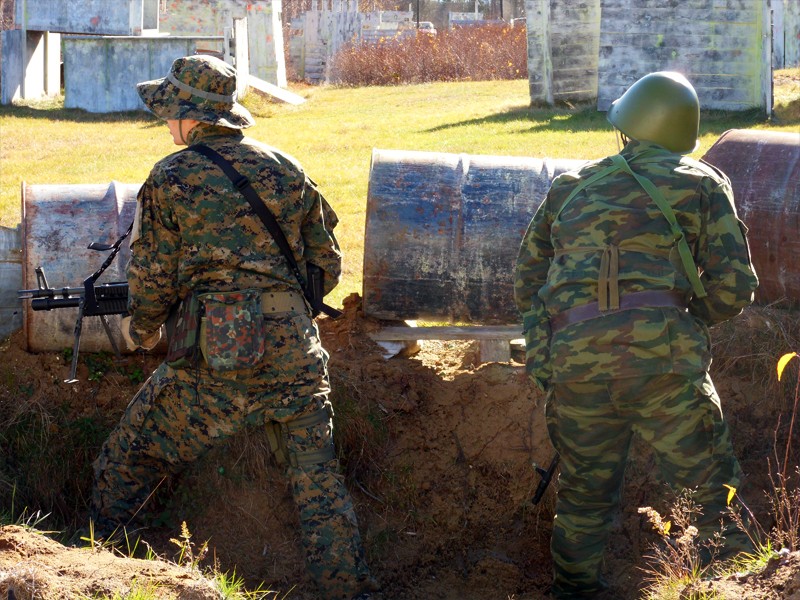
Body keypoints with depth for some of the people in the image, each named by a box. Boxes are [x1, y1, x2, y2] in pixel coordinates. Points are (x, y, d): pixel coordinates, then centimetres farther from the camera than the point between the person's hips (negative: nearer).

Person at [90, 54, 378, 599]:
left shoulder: (170, 178, -1)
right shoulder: (286, 169, 10)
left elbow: (152, 280, 1)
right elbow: (327, 266, 14)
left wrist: (140, 329, 21)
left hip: (212, 368, -3)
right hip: (295, 357, 3)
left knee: (128, 463, 15)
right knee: (320, 488, 9)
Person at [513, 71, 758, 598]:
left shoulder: (570, 188, 21)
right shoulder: (702, 183, 12)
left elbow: (527, 286, 24)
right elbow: (734, 284, 3)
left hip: (571, 357, 3)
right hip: (661, 354, -3)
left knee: (585, 491, 18)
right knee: (712, 488, 4)